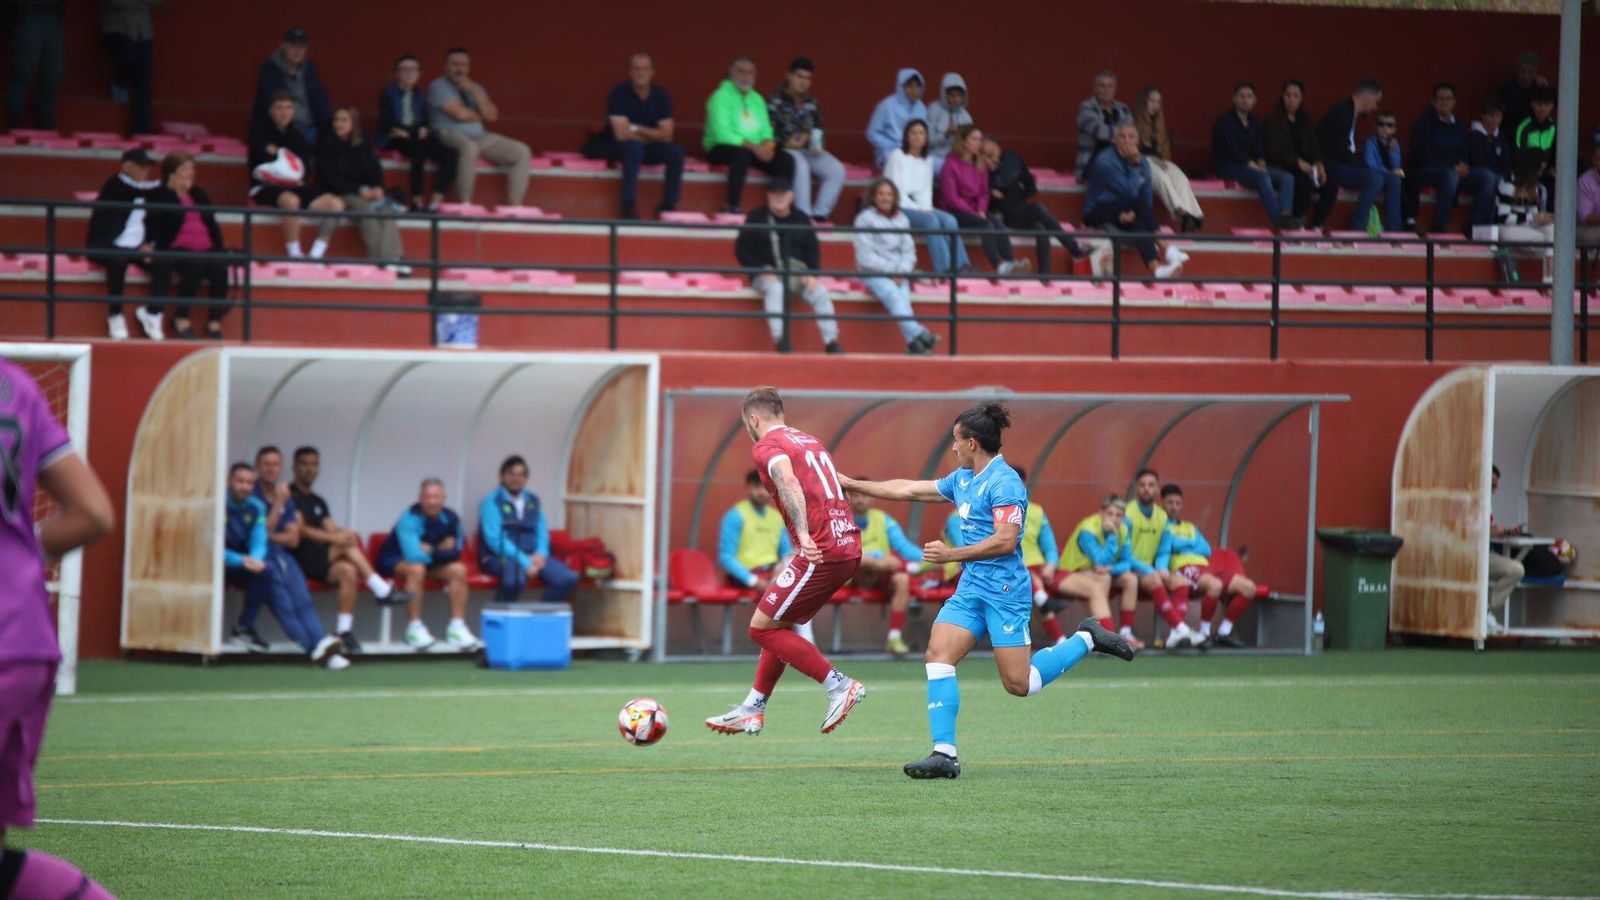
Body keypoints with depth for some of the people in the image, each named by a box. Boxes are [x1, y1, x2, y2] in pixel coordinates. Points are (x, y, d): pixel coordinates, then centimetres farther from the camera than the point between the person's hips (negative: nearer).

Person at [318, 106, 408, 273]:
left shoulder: (363, 145, 16)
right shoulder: (326, 146, 3)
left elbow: (375, 170, 10)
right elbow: (330, 178, -6)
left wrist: (377, 188, -13)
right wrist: (358, 190, -16)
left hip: (366, 192, 4)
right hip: (340, 195, -4)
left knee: (385, 209, -28)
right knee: (366, 208, -33)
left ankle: (394, 257, -41)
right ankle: (378, 258, -41)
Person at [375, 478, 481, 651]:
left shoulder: (450, 518, -8)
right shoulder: (410, 518, -26)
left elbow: (455, 552, -5)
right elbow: (414, 556, -35)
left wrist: (430, 550, -20)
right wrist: (440, 551, -20)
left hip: (429, 563, 6)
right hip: (396, 562, -6)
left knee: (459, 570, -15)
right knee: (416, 569, -37)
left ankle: (457, 627, -14)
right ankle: (415, 628, -31)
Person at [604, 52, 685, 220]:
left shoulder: (661, 96, -3)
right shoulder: (619, 94, -14)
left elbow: (666, 135, -8)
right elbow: (622, 134, -21)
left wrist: (636, 129, -16)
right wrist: (650, 136, -9)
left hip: (650, 149, 4)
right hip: (620, 148, -4)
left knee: (677, 151, -23)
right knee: (634, 145, -37)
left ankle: (669, 204, -16)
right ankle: (629, 205, -37)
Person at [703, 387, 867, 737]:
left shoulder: (767, 446, -4)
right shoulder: (809, 441, 22)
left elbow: (788, 482, -24)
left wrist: (804, 535, -36)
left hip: (820, 550, -9)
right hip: (848, 548, 9)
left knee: (762, 627, -1)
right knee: (780, 625, 20)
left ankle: (840, 686, -4)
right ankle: (752, 710, 25)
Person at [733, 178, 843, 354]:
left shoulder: (800, 219, 13)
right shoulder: (757, 218, 5)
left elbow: (813, 250, 11)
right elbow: (742, 250, 3)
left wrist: (812, 274, -8)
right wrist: (762, 270, -12)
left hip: (797, 272, 3)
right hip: (767, 273, -3)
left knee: (820, 292, -23)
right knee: (774, 289, -37)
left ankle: (831, 341, -22)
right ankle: (780, 339, -47)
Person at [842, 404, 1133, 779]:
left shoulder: (1004, 482, -13)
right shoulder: (962, 479, 14)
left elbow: (1005, 541, -21)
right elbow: (909, 490, 22)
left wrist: (951, 555, -18)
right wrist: (851, 484, 22)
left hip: (1004, 589, -8)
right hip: (970, 589, 8)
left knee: (1019, 684, -5)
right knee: (938, 654, -11)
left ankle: (1086, 640, 16)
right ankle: (944, 753, -13)